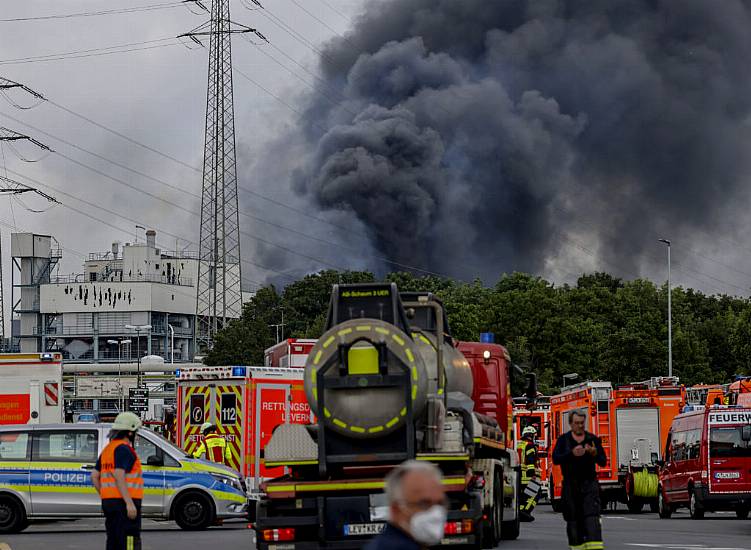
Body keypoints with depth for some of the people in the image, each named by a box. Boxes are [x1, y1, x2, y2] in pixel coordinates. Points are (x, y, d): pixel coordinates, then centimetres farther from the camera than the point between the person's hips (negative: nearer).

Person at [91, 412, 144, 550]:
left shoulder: (108, 449, 17)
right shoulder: (124, 449, -12)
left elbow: (94, 476, 17)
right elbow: (119, 476, -23)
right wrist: (129, 503, -26)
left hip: (109, 502, 9)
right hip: (124, 503, -9)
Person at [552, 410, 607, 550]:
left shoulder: (593, 439, 7)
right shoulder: (563, 440, 4)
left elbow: (603, 461, 4)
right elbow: (556, 459, -9)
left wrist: (595, 453, -18)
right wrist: (572, 454, -25)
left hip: (589, 483, -1)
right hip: (570, 484, 1)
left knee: (592, 515, -14)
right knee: (573, 517, 4)